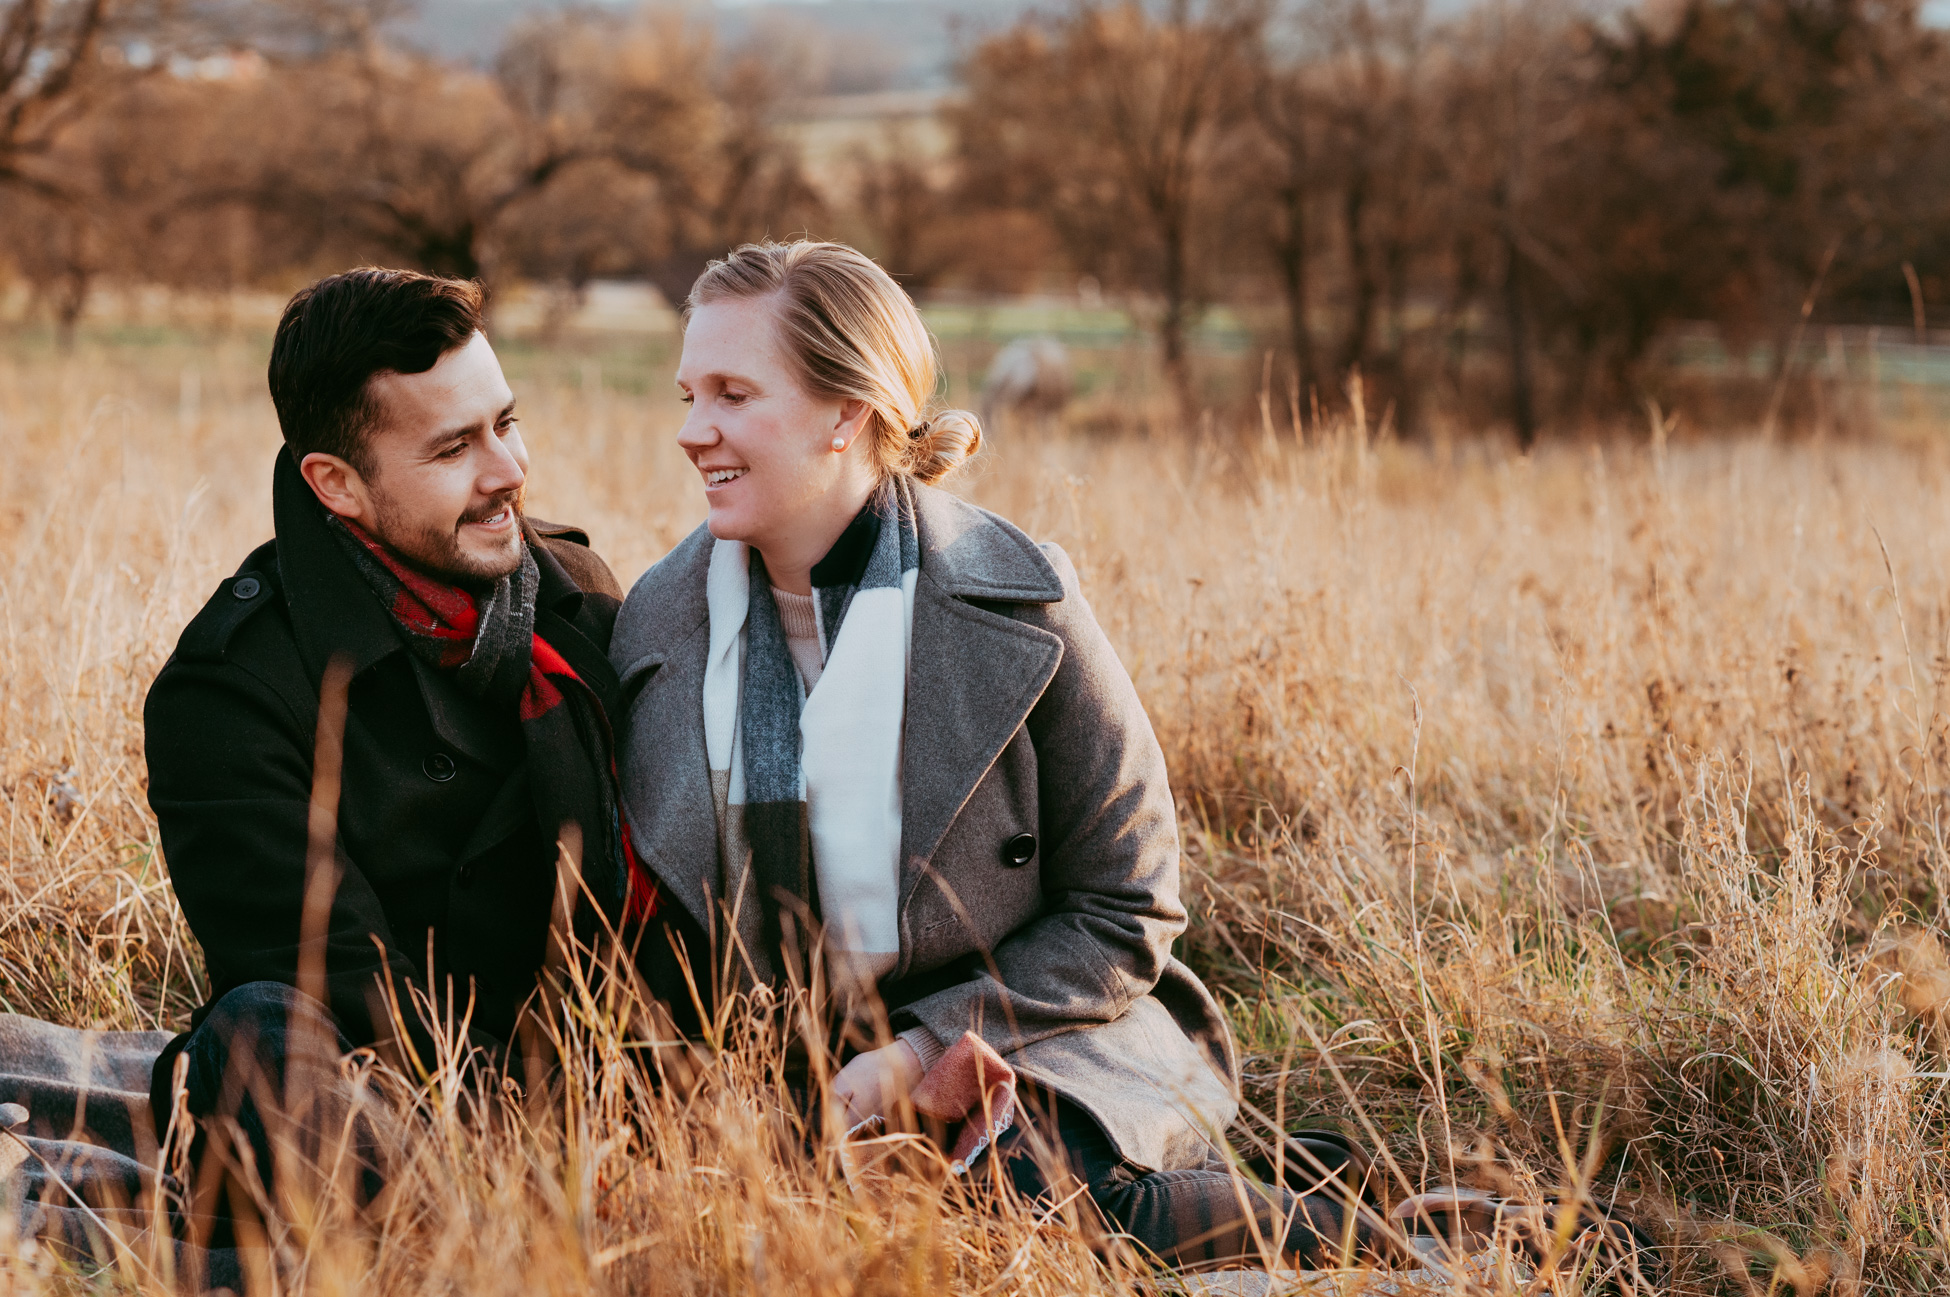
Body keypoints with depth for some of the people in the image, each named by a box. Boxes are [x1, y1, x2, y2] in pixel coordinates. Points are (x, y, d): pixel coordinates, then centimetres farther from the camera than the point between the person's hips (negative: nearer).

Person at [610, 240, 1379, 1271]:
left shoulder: (1015, 601, -8)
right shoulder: (657, 622, 3)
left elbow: (1124, 913, -4)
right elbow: (654, 912, 13)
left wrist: (922, 1050, -15)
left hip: (1030, 1050, -3)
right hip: (768, 1083, 4)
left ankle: (1308, 1230, -6)